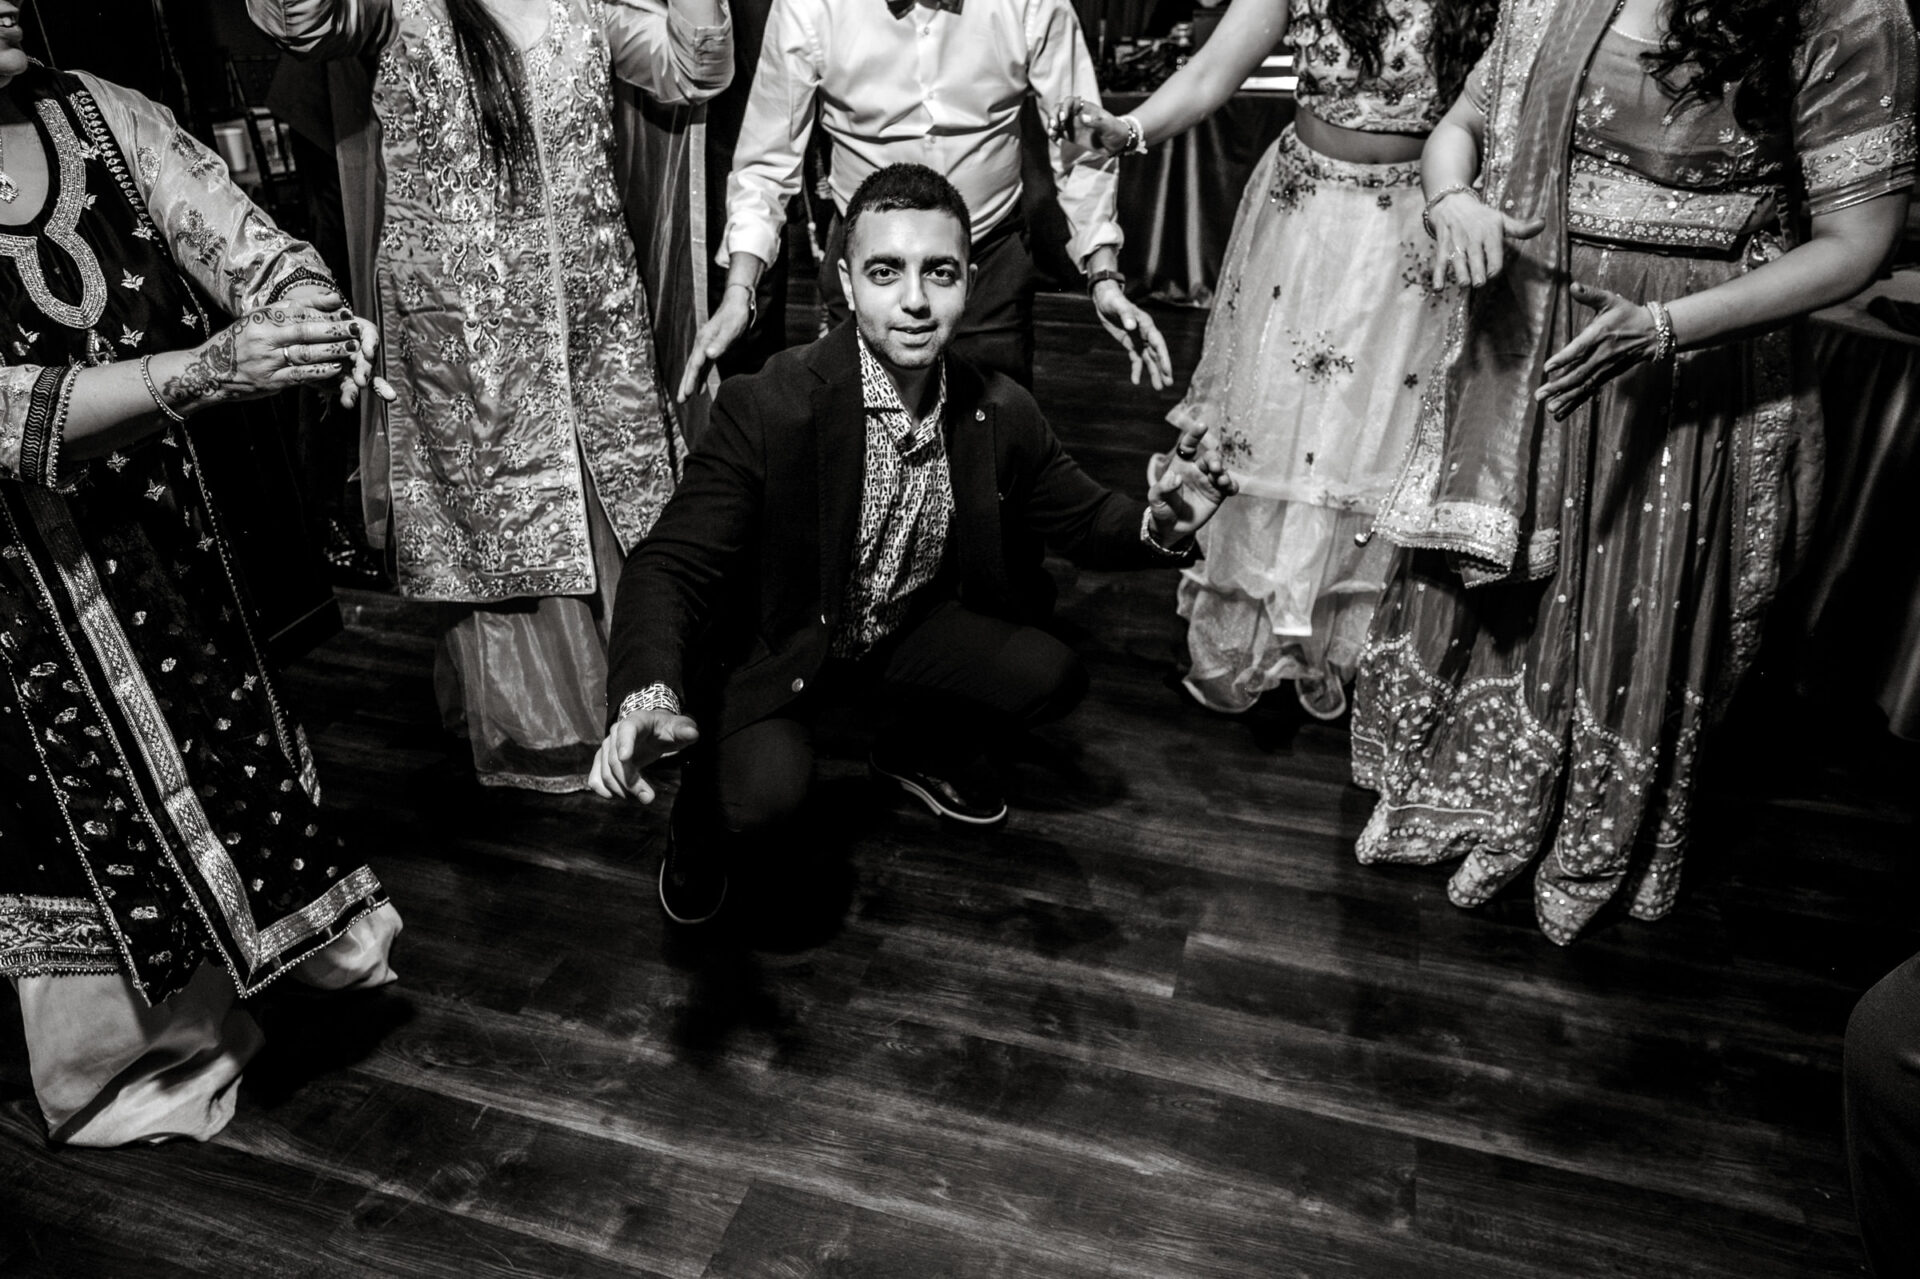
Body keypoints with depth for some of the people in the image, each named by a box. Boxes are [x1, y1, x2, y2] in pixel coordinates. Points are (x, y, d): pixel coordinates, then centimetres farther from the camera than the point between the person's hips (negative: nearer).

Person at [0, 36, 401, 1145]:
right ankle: (126, 1064, 39)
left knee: (219, 741, 20)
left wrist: (317, 312, -35)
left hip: (172, 532, 5)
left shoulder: (103, 116, -5)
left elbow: (247, 246, -13)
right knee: (90, 816, 12)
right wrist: (204, 369, -40)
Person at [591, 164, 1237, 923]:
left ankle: (920, 753, 20)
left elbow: (1082, 520, 2)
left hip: (910, 626, 5)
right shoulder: (767, 409, -27)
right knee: (766, 792, -31)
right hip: (775, 644, -5)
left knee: (1051, 680, -14)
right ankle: (704, 819, 9)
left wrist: (1156, 527, -23)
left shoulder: (1001, 413, -12)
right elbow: (671, 566, -29)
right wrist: (648, 696, -49)